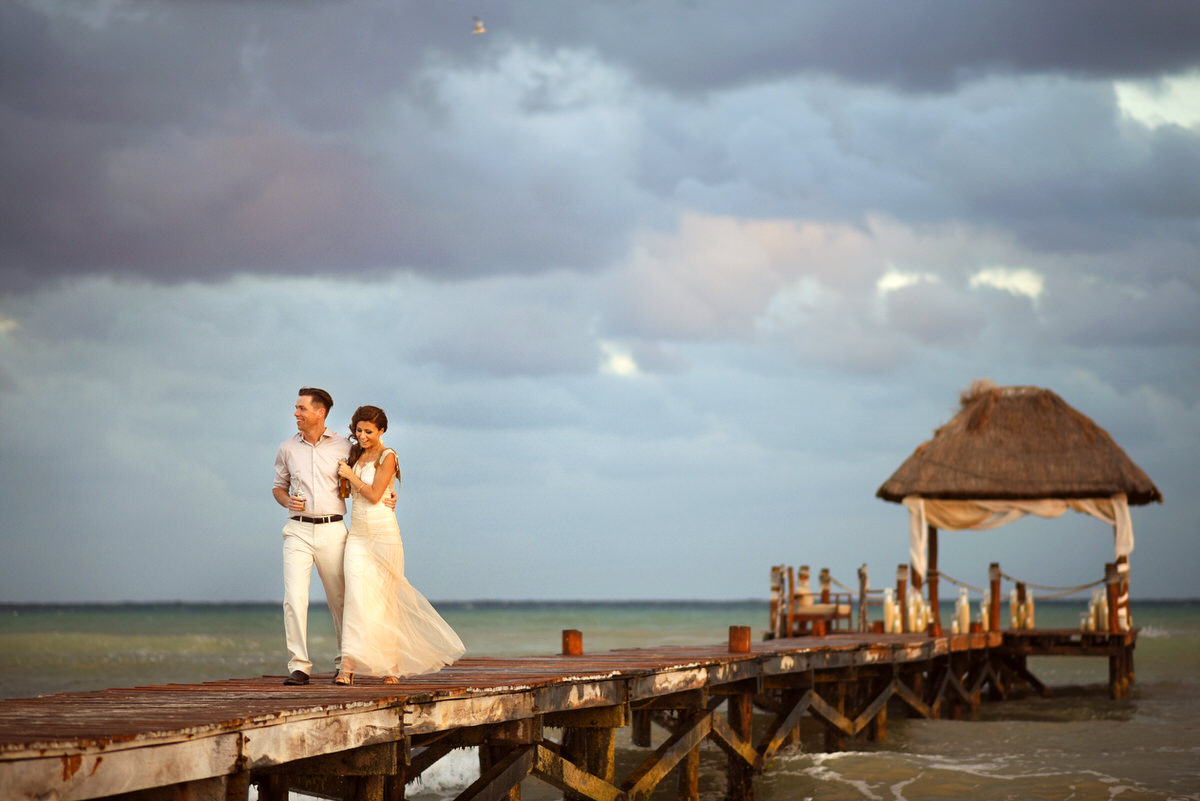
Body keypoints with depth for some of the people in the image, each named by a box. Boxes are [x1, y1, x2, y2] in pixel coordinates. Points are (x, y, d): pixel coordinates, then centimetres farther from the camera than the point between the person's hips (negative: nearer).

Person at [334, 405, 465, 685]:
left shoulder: (387, 457, -6)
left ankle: (392, 664, 11)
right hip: (357, 533, 5)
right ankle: (348, 666, -16)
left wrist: (350, 474, -5)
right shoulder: (356, 455, 14)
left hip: (383, 533, -5)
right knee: (356, 596, -7)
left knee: (382, 598, -1)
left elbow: (374, 495, -14)